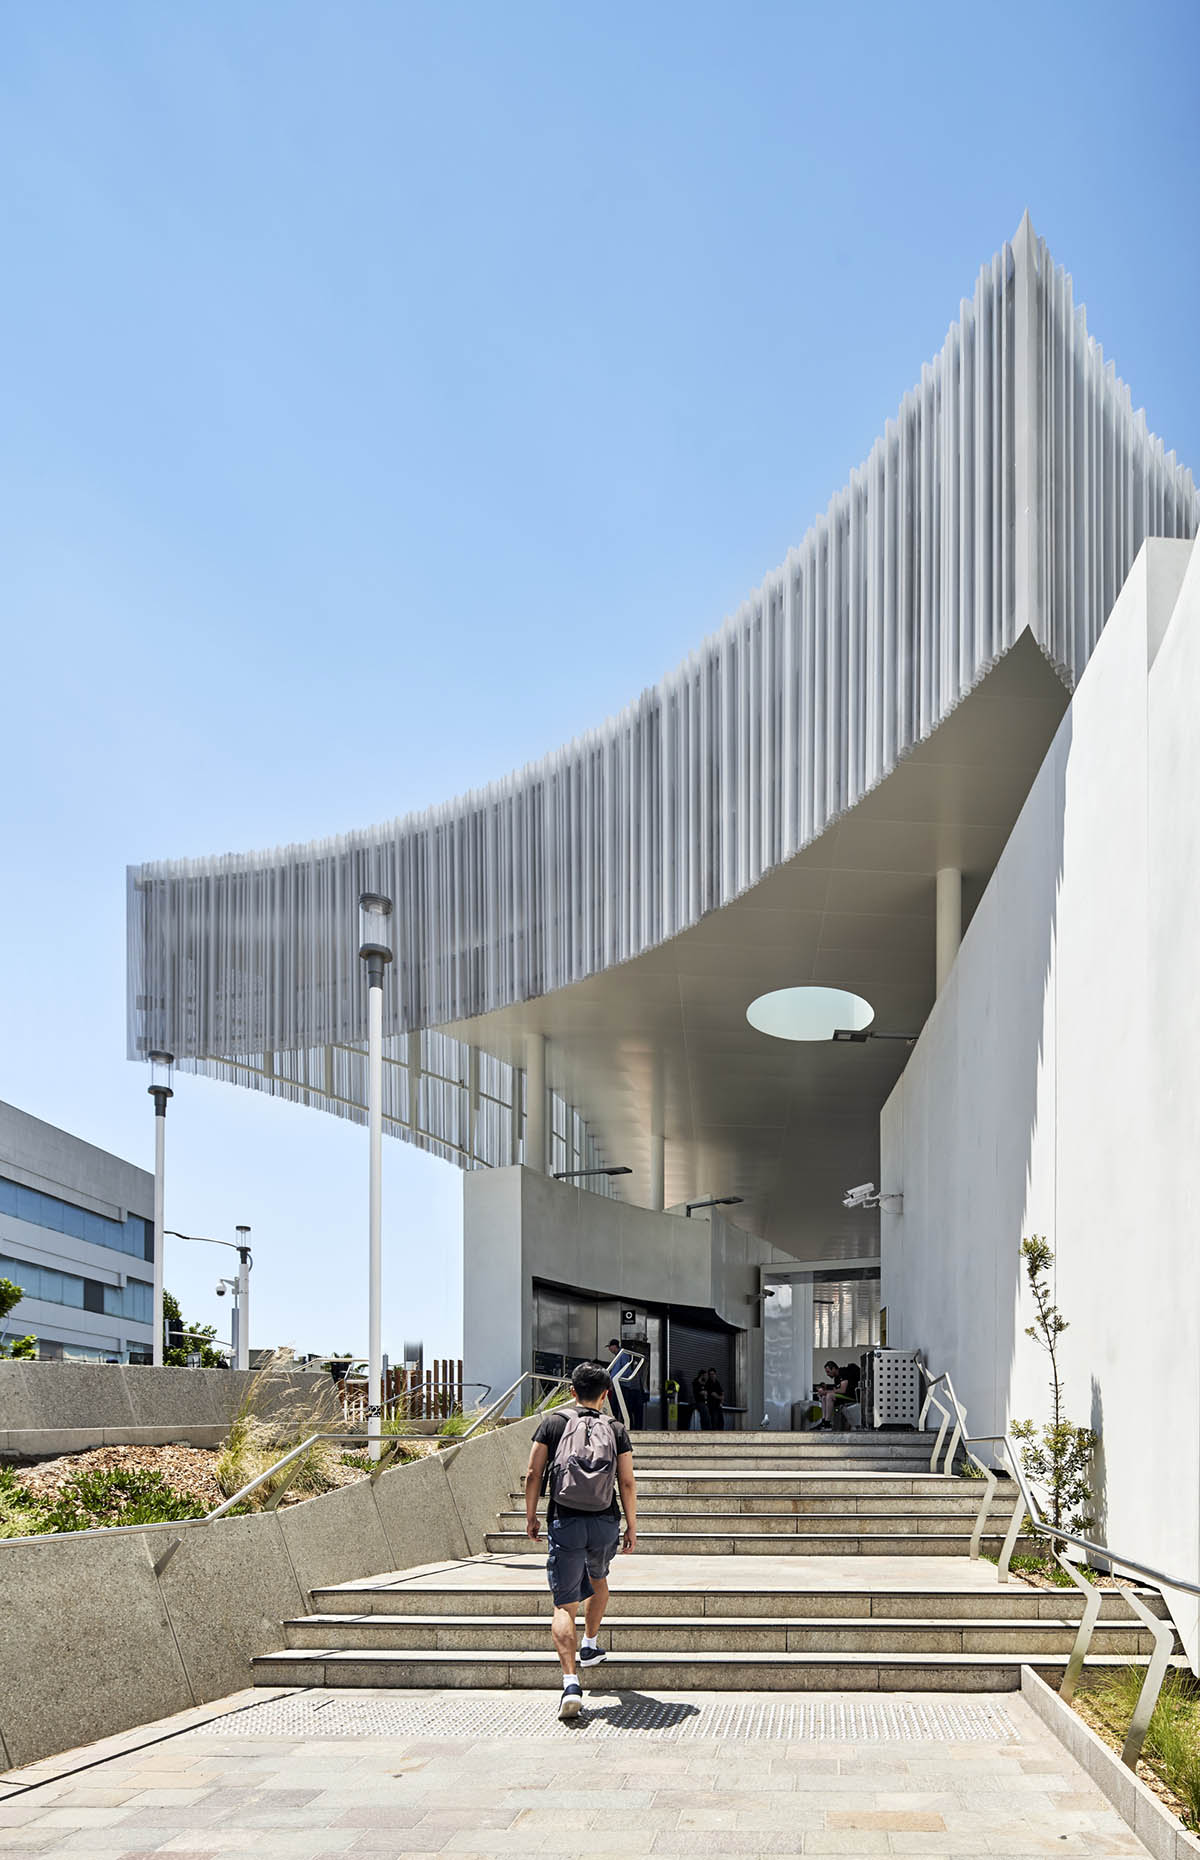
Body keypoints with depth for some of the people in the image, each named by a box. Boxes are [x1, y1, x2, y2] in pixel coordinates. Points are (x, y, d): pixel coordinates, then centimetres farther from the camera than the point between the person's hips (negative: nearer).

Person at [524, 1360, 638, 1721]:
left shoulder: (552, 1422, 3)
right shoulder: (616, 1429, 5)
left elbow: (534, 1474, 0)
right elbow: (627, 1483, 1)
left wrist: (530, 1517, 10)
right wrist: (632, 1527, 9)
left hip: (564, 1523, -2)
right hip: (605, 1523, 2)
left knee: (564, 1604, -3)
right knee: (598, 1579, 32)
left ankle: (570, 1681, -17)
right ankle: (590, 1646, 43)